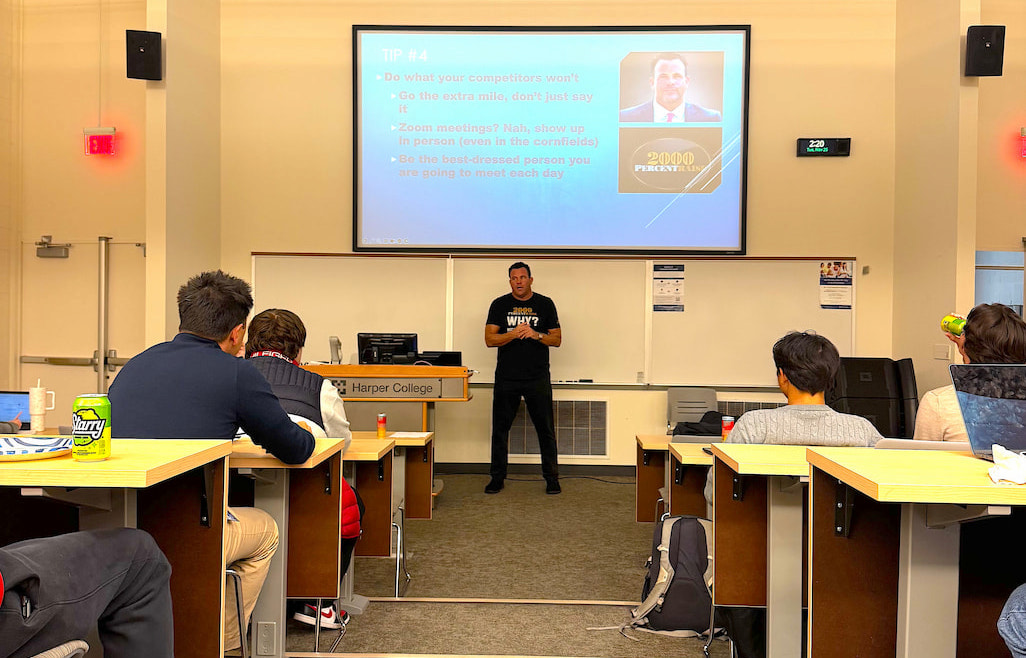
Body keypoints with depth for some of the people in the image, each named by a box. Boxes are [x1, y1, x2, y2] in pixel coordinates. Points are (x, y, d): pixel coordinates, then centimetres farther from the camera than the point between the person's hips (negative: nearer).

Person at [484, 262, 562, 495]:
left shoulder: (545, 304, 5)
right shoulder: (499, 305, 5)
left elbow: (557, 339, 5)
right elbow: (489, 339, -2)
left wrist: (536, 335, -14)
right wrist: (514, 334, -17)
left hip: (538, 378, 0)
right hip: (506, 378, 1)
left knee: (546, 429, 2)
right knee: (500, 428, 6)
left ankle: (551, 477, 13)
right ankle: (497, 477, 17)